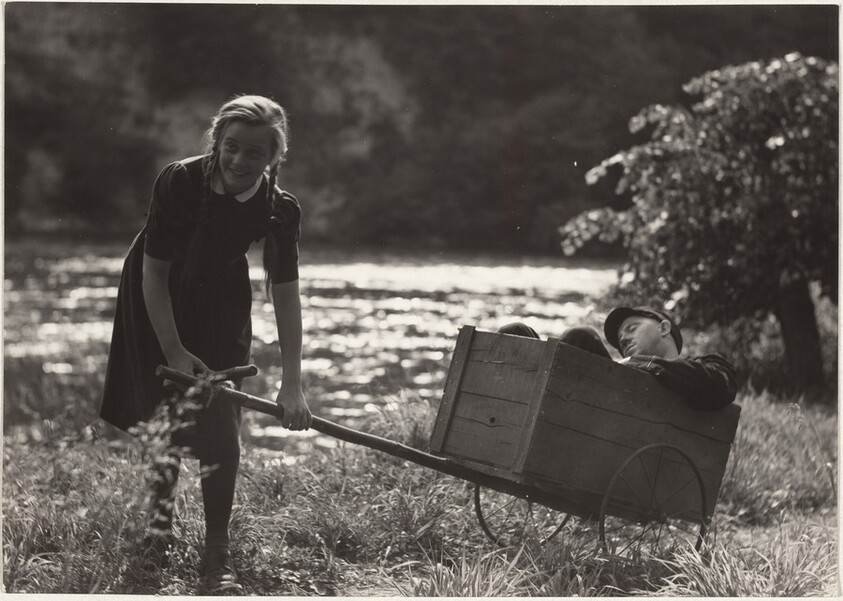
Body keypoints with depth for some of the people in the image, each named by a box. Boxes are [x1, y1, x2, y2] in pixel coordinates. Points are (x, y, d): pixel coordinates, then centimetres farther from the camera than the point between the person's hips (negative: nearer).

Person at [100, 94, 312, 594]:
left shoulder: (280, 210, -24)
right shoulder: (179, 182, -30)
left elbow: (286, 294, -22)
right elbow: (154, 272, -22)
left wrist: (292, 385, -27)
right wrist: (174, 353, -20)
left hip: (220, 305, 1)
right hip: (155, 299, -1)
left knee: (219, 421, -8)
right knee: (162, 411, 10)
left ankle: (218, 552, -1)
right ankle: (162, 514, 38)